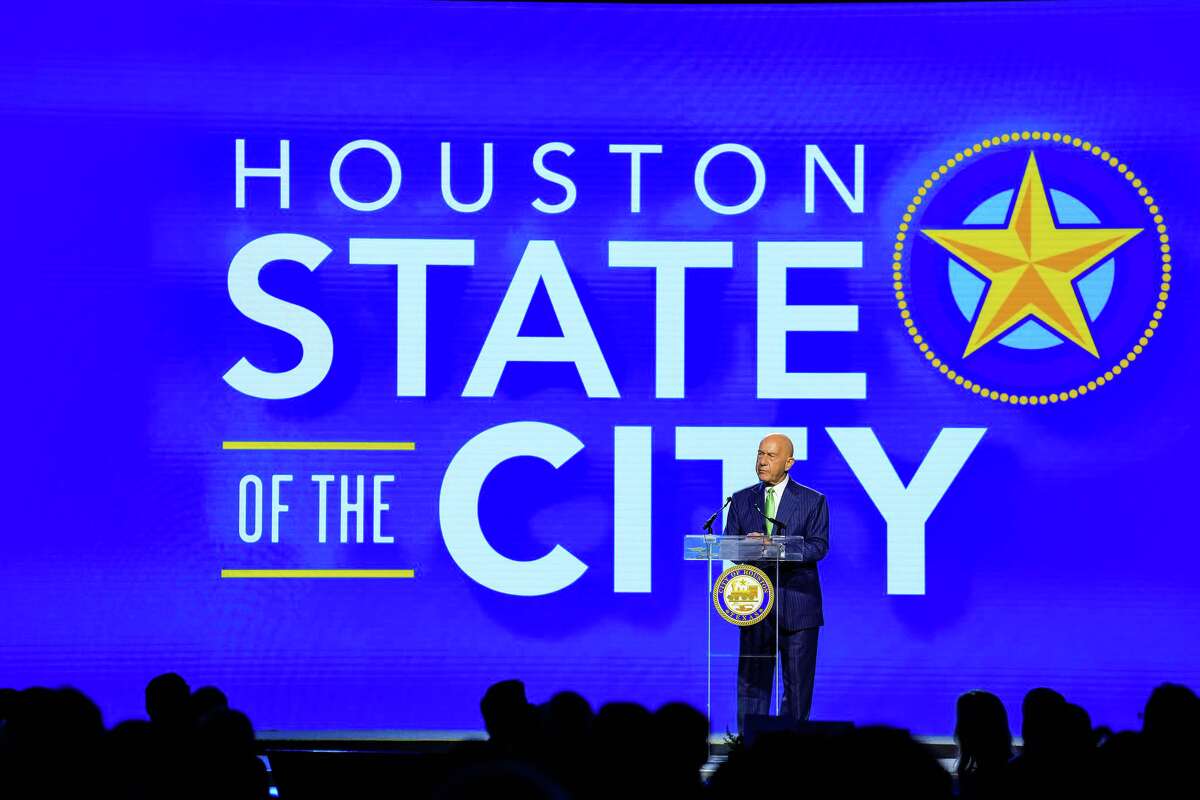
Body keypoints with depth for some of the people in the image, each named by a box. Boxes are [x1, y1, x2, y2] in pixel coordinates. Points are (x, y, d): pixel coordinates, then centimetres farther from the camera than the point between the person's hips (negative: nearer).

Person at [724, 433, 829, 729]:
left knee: (798, 683, 3)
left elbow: (819, 546, -9)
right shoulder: (741, 500, 12)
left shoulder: (813, 501, 3)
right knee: (752, 681, -1)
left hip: (797, 604, -2)